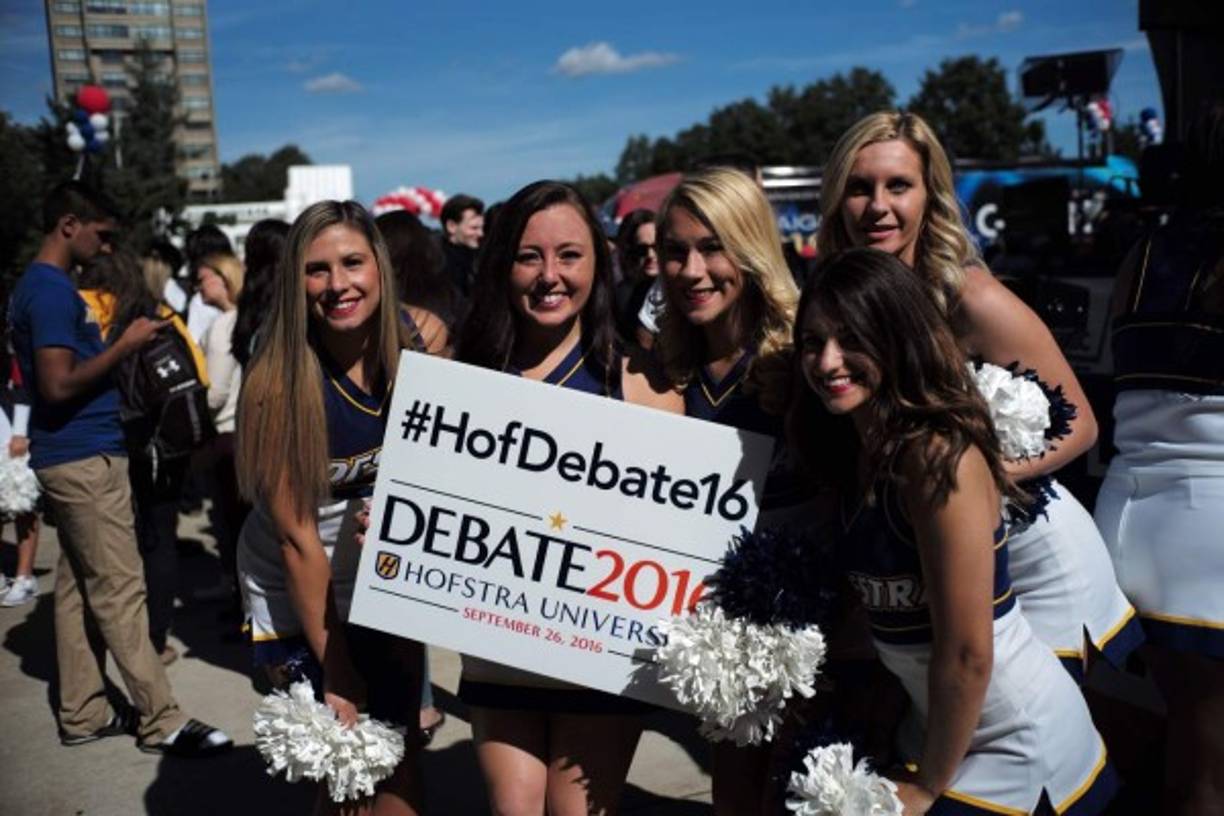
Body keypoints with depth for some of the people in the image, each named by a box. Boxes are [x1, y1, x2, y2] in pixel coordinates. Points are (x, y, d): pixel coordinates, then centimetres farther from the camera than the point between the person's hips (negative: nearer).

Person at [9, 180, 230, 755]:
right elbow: (58, 385, -23)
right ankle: (161, 721, 1)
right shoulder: (52, 290, -16)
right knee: (120, 591, -6)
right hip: (85, 457, -10)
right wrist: (125, 345, -16)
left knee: (78, 587, 12)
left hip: (73, 455, 10)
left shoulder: (42, 285, 15)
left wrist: (114, 344, 11)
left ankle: (83, 714, 21)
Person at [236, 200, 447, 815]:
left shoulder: (422, 338, -15)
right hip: (297, 591, -3)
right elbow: (297, 539, -19)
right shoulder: (279, 383, -24)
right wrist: (334, 670, -14)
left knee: (399, 754, 11)